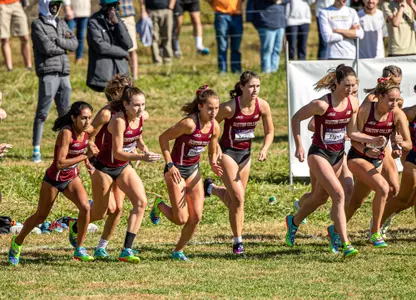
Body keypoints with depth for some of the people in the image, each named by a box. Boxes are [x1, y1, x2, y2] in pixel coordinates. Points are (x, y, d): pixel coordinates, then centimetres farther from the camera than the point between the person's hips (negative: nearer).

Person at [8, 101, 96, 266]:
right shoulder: (66, 133, -29)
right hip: (54, 180, -5)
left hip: (72, 178, 5)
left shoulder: (86, 131, -8)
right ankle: (17, 242, 35)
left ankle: (79, 249, -5)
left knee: (85, 207, -17)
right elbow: (60, 163, -34)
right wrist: (84, 156, -29)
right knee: (41, 216, 10)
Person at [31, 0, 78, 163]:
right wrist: (64, 45, -1)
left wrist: (57, 41, -9)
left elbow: (74, 44, 5)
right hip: (48, 72, -7)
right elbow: (47, 48, -14)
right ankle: (36, 151, -6)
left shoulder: (61, 24, 17)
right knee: (42, 113, -8)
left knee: (65, 112, 10)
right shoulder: (37, 25, -3)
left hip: (64, 72, 7)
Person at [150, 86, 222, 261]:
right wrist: (170, 165, -20)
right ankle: (160, 206, 25)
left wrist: (213, 164, -12)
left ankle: (178, 251, 21)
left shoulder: (214, 127, -4)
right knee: (181, 219, -7)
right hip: (176, 170, -6)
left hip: (193, 170, 6)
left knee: (196, 217, 1)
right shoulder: (189, 123, -25)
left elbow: (212, 152, 11)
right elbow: (163, 138, -17)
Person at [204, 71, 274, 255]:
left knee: (234, 200, 13)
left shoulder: (262, 106, -10)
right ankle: (238, 242, -2)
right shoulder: (229, 108, -23)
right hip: (227, 152, -5)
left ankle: (211, 188, 45)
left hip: (245, 153, 5)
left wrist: (265, 149, -12)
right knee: (238, 198, -13)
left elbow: (269, 132, 5)